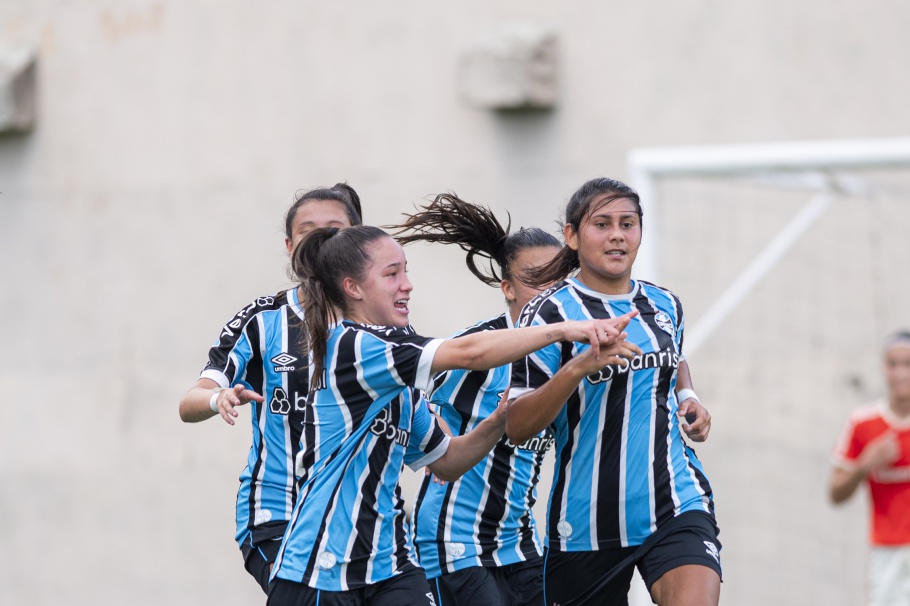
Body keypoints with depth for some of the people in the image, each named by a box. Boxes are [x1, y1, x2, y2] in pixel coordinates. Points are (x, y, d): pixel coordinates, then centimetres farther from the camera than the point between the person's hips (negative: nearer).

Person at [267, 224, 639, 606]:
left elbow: (445, 462, 20)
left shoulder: (396, 378, 14)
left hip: (389, 565, 8)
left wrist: (501, 420, 3)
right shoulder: (349, 346, -14)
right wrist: (564, 329, -20)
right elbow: (468, 353, -21)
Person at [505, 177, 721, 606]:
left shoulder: (664, 305, 10)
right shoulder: (549, 313, -6)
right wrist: (577, 368, -27)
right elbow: (517, 428, -14)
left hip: (675, 504, 3)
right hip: (587, 520, -2)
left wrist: (688, 398, 12)